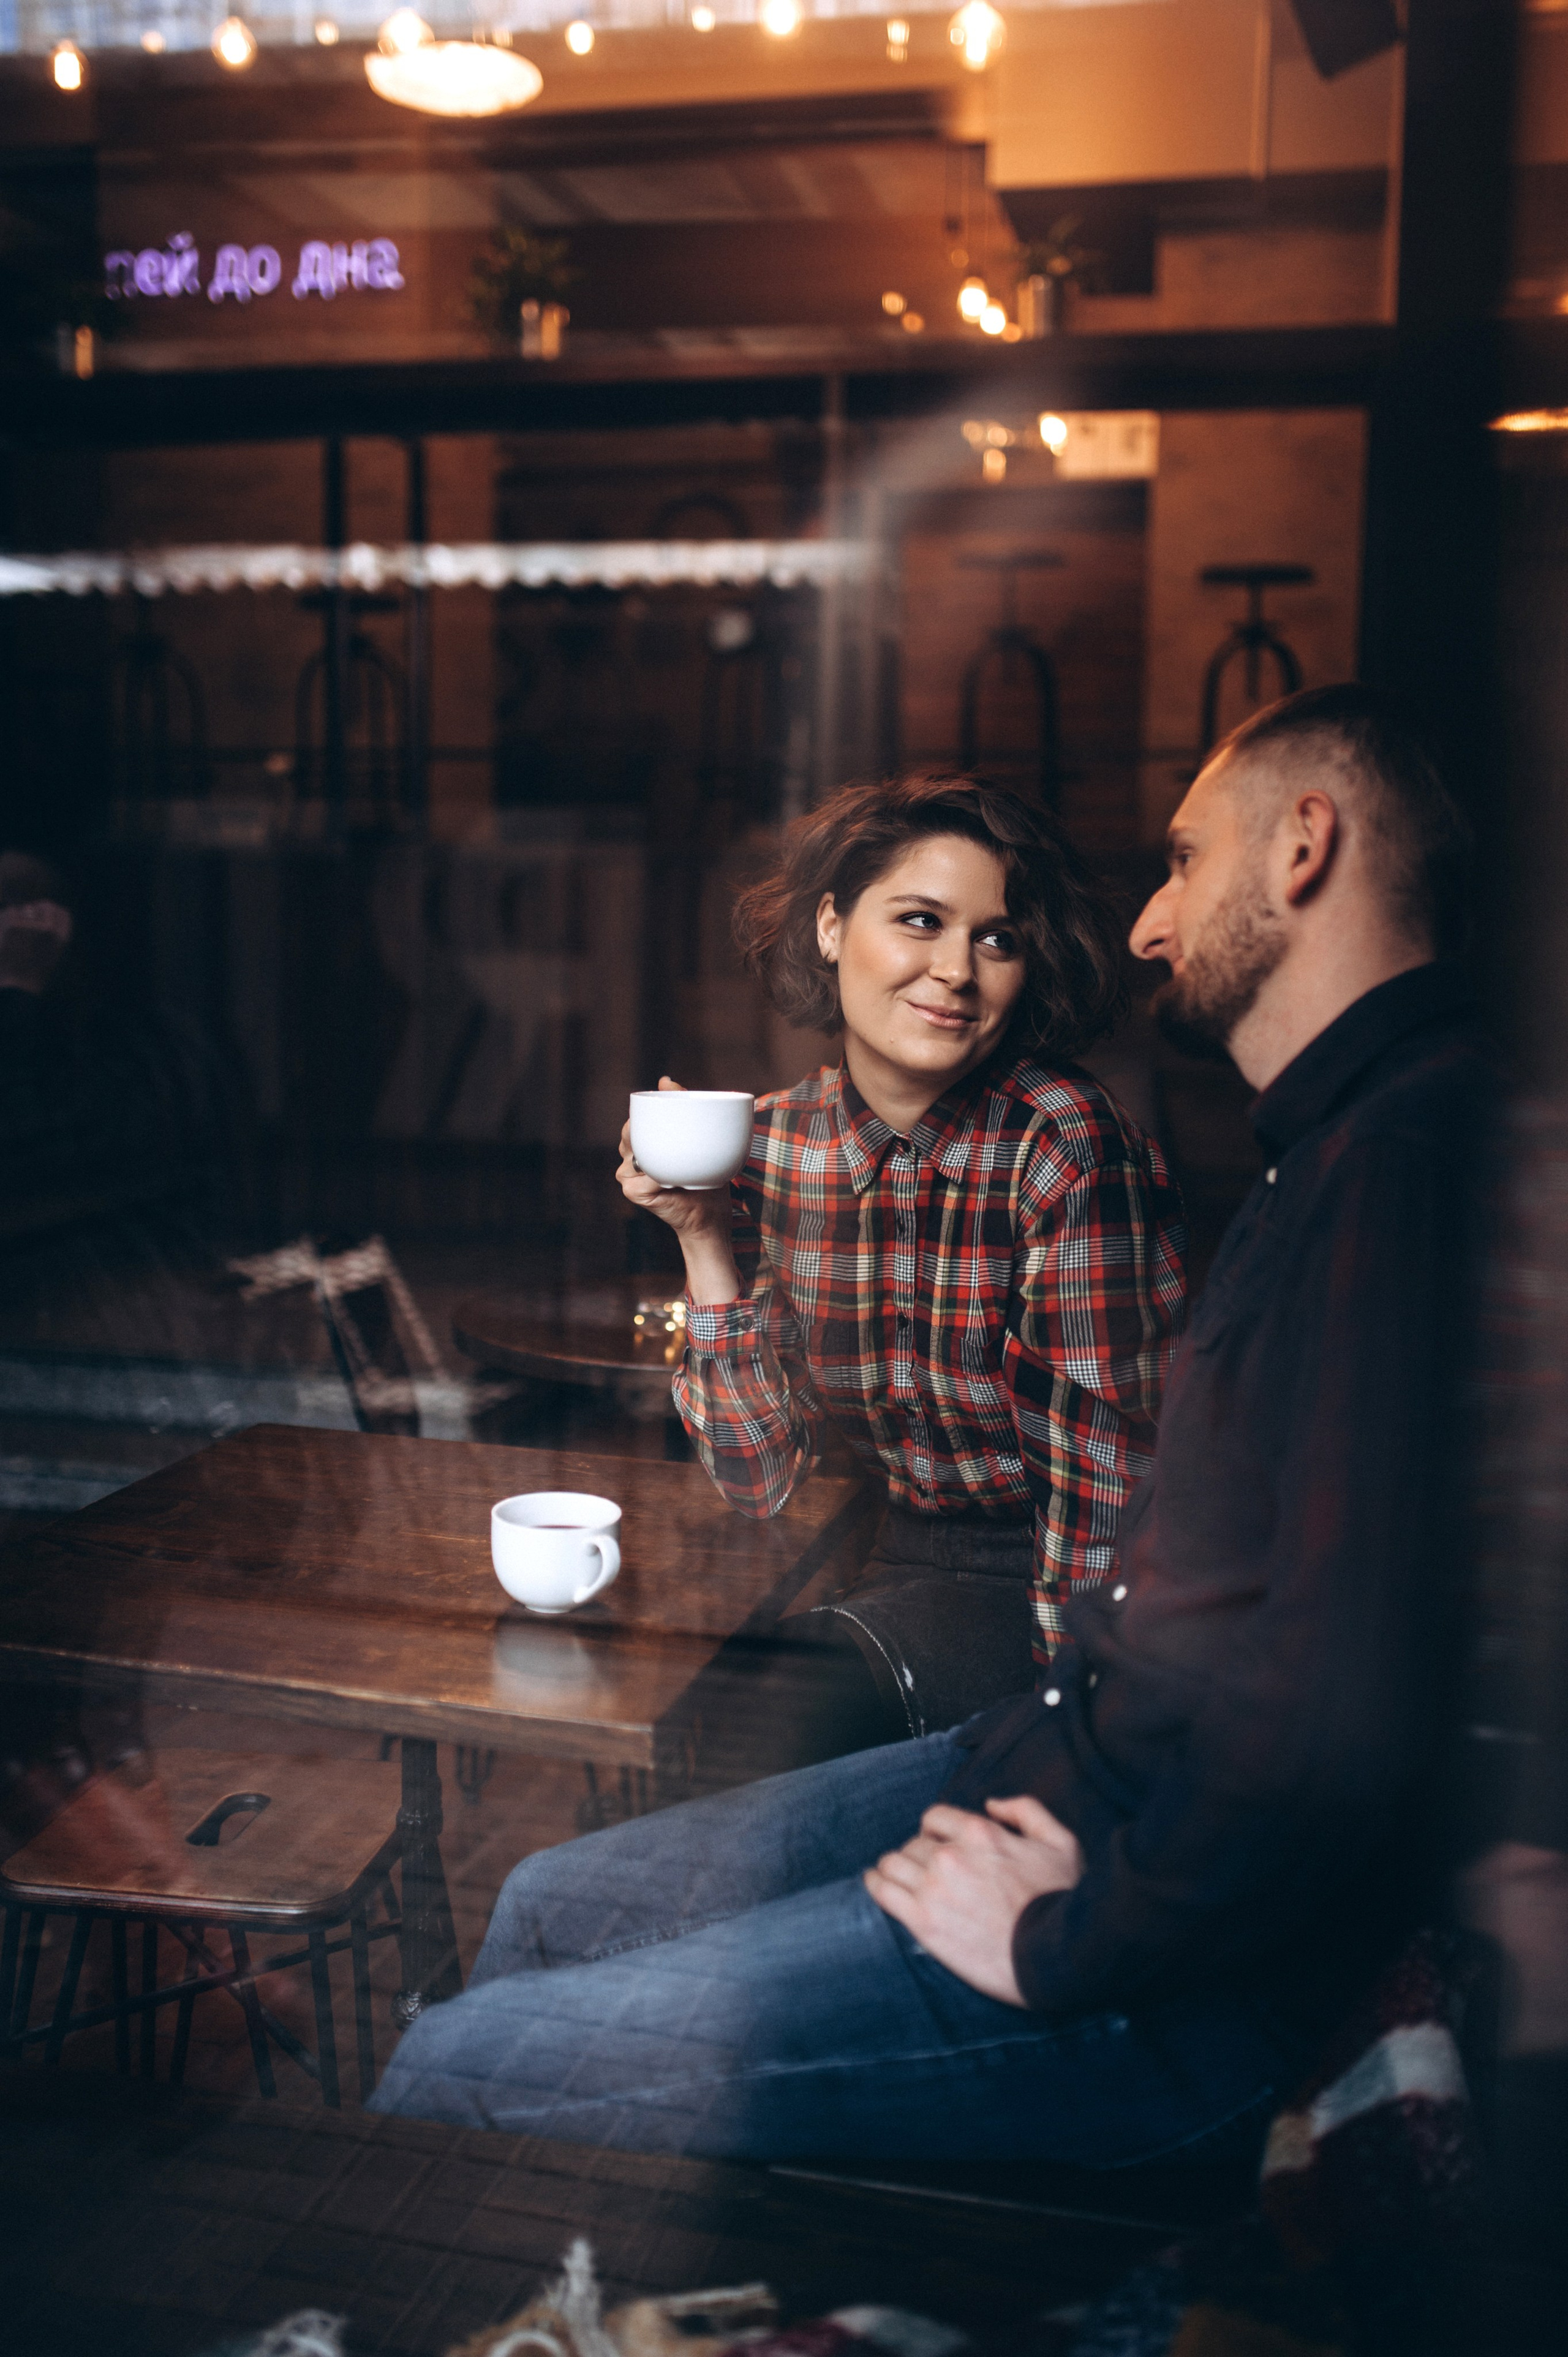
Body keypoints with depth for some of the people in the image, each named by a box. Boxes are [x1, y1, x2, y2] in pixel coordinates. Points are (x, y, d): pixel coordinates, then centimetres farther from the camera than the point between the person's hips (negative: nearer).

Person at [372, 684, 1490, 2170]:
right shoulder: (1335, 1148, 14)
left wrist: (1065, 1949, -19)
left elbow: (1347, 1708, -32)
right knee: (548, 1909, 16)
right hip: (1064, 1769, 10)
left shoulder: (1411, 1166, -23)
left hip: (1164, 1988, -10)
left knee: (458, 2067, -6)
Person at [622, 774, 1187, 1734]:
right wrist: (706, 1238, -8)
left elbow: (1115, 1497, -16)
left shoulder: (1067, 1146, -20)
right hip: (897, 1560, 5)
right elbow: (762, 1476, -1)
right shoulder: (773, 1143, -3)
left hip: (1047, 1587, -4)